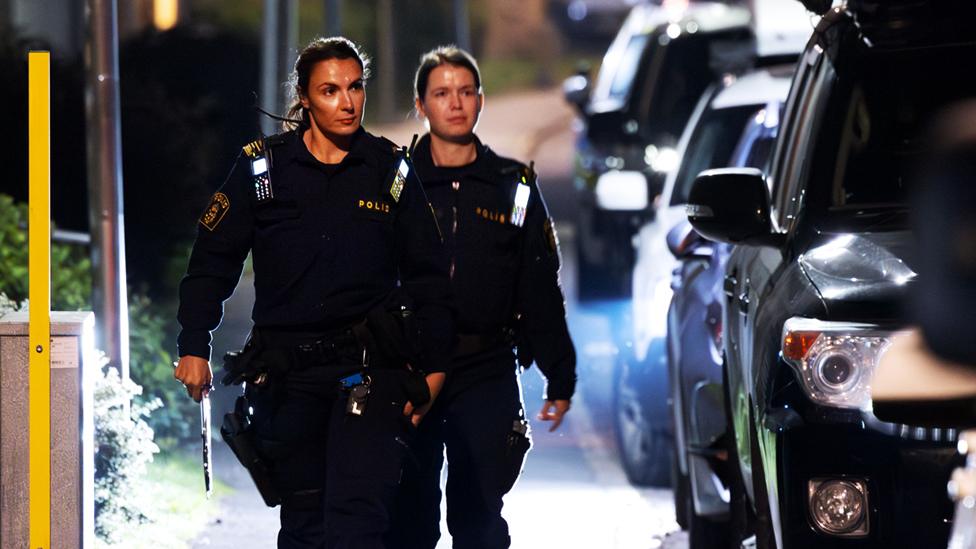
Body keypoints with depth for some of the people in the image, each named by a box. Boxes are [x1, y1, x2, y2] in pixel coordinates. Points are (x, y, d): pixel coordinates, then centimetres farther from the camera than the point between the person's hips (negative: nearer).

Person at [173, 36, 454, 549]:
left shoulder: (390, 170, 4)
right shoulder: (263, 166, 2)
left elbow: (428, 275, 9)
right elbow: (212, 260, 8)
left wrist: (432, 366, 4)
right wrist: (194, 347, 3)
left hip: (370, 371, -2)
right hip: (285, 372, 2)